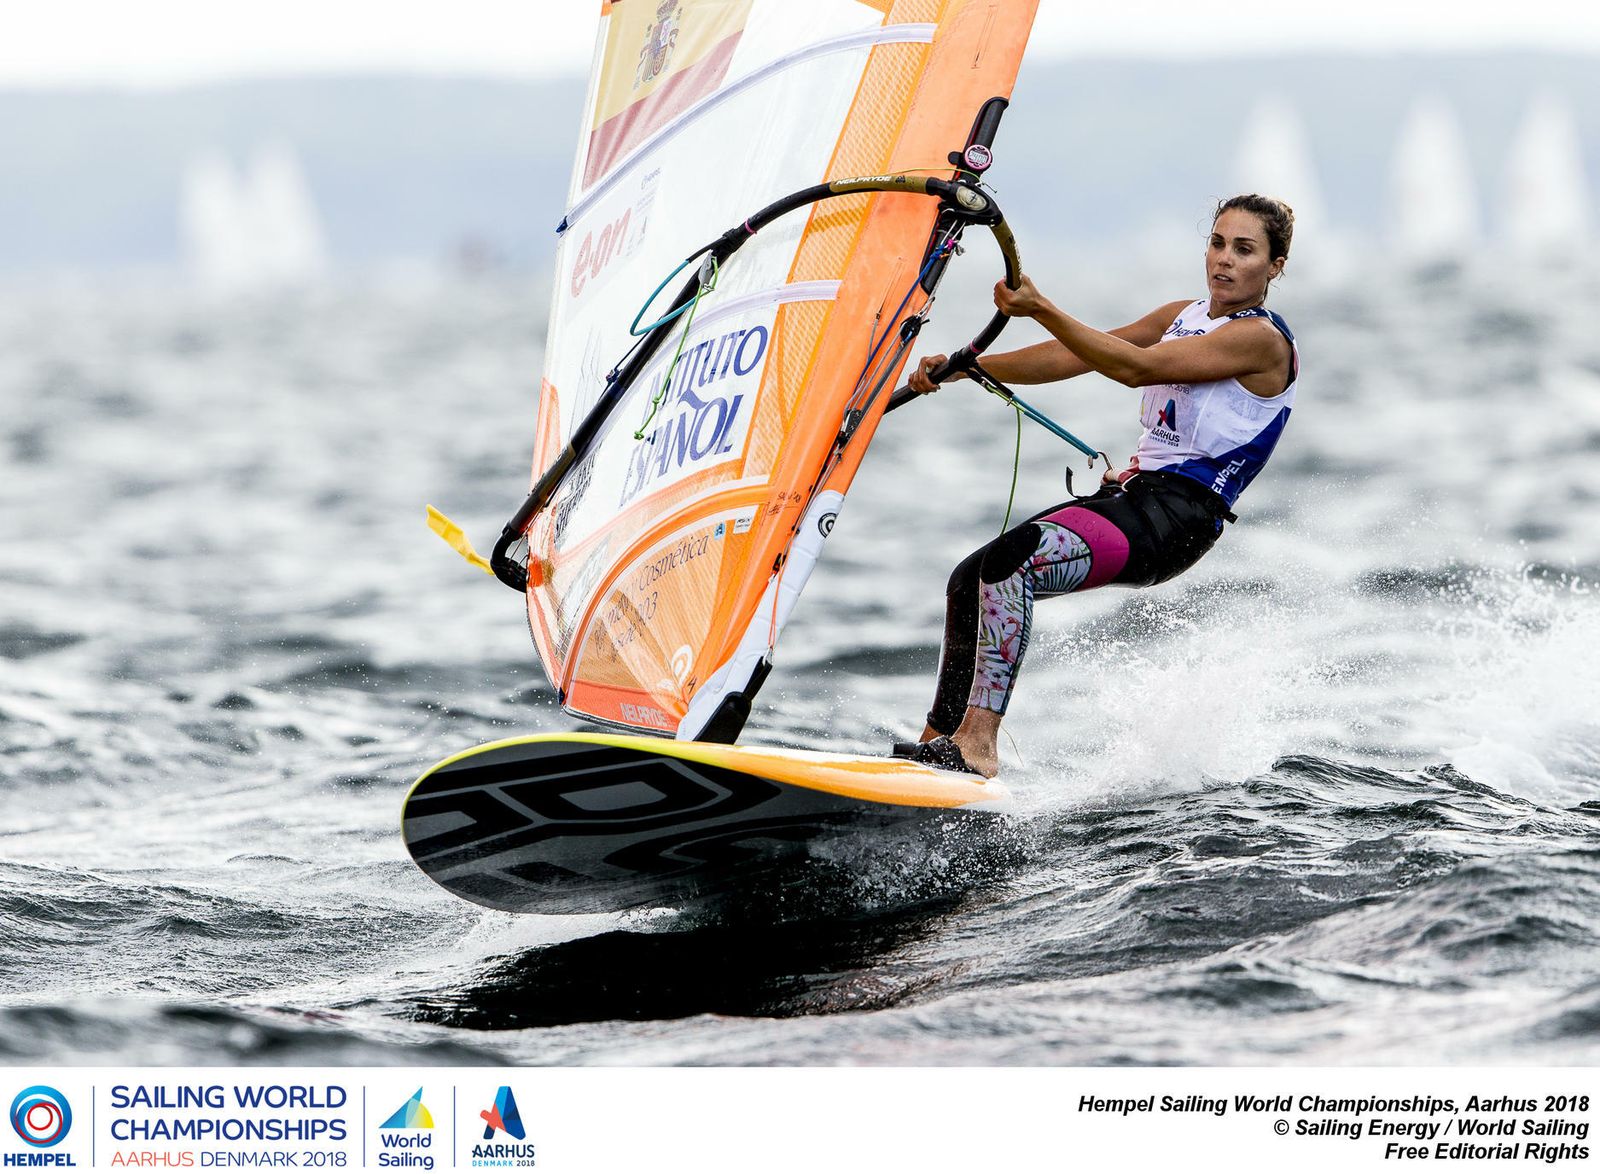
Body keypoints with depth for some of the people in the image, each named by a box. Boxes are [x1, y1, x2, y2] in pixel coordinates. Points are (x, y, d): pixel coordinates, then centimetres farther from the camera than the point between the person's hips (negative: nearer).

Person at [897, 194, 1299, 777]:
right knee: (969, 581, 2)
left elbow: (1135, 367, -18)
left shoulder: (1263, 339, -9)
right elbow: (1076, 357, 16)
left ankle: (978, 744, -28)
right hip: (1132, 491, 9)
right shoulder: (1184, 317, 18)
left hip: (1178, 516, -9)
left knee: (1008, 561, -28)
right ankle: (941, 739, 10)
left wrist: (1042, 310, -23)